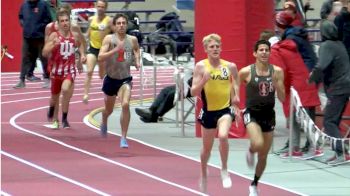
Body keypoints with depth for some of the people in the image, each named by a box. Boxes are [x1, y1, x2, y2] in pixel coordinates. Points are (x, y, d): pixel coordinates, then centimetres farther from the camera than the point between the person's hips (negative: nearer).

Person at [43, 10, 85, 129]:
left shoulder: (75, 35, 0)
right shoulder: (54, 35, -10)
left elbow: (80, 45, 26)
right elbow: (44, 53, -17)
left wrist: (82, 55, 9)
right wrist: (53, 44, -32)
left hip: (70, 70, 0)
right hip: (57, 70, 0)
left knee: (65, 89, -28)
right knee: (55, 96, 16)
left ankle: (65, 118, -17)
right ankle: (55, 119, 43)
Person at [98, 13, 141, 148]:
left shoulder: (132, 40, -3)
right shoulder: (109, 39, -12)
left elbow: (137, 49, 22)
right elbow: (100, 58, -23)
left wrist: (137, 60, 3)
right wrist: (116, 50, -33)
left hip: (125, 79, 0)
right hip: (111, 78, 0)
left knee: (125, 105, -24)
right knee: (109, 109, 19)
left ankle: (123, 138, -14)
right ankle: (104, 123, 57)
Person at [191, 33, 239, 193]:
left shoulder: (230, 66, -3)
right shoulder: (201, 66, -7)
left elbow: (235, 85, 14)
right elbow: (193, 92, -9)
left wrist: (236, 97, -2)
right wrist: (203, 80, -25)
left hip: (225, 109, -1)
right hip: (208, 111, 1)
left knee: (223, 136, -29)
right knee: (207, 147, 15)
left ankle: (224, 169, -7)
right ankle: (203, 175, 43)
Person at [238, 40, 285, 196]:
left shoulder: (277, 72, -4)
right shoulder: (246, 72, -10)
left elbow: (282, 98, -3)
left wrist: (276, 84, -20)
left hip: (268, 114, 3)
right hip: (252, 113, -3)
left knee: (263, 155, 11)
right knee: (258, 144, -30)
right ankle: (251, 151, 8)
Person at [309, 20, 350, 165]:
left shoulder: (327, 46, -14)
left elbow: (321, 66, -27)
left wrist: (313, 78, -8)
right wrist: (317, 75, 15)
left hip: (337, 88, -8)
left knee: (329, 121, -6)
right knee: (334, 121, 15)